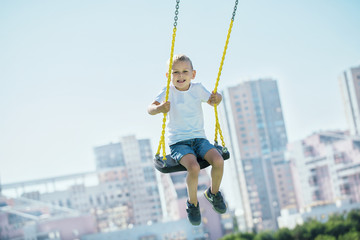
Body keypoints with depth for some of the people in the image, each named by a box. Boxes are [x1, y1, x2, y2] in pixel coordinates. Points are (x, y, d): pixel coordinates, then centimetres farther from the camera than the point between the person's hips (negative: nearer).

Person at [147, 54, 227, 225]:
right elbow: (150, 109, -21)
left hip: (199, 138, 4)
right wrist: (159, 108, -45)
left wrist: (217, 98, -9)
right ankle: (192, 203, -2)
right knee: (193, 167, -30)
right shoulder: (168, 92, -8)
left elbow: (212, 101, 16)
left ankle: (213, 193, 11)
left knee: (218, 161, -22)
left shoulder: (198, 89, 3)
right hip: (178, 142, -4)